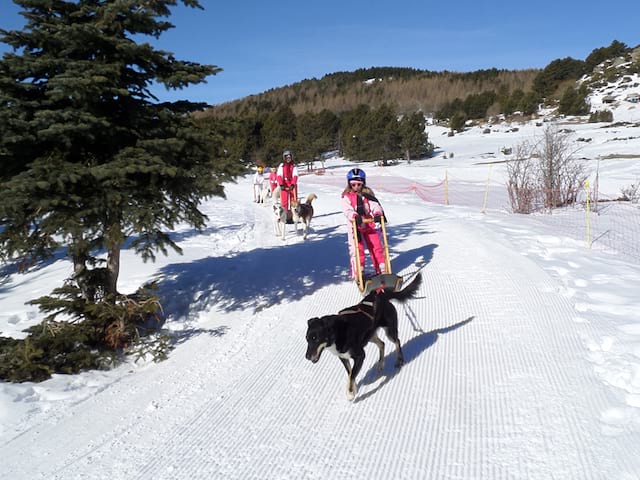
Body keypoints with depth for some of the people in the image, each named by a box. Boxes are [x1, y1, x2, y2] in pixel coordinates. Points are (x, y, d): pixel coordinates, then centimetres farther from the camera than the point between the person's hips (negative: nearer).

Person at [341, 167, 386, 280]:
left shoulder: (368, 194, 7)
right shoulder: (346, 196, -1)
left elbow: (375, 205, -5)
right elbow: (347, 210, -16)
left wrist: (378, 214, -26)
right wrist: (354, 216, -36)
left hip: (370, 225, 3)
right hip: (355, 226, -2)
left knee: (376, 247, 7)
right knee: (357, 250, -1)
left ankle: (382, 270, 18)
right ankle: (358, 273, 8)